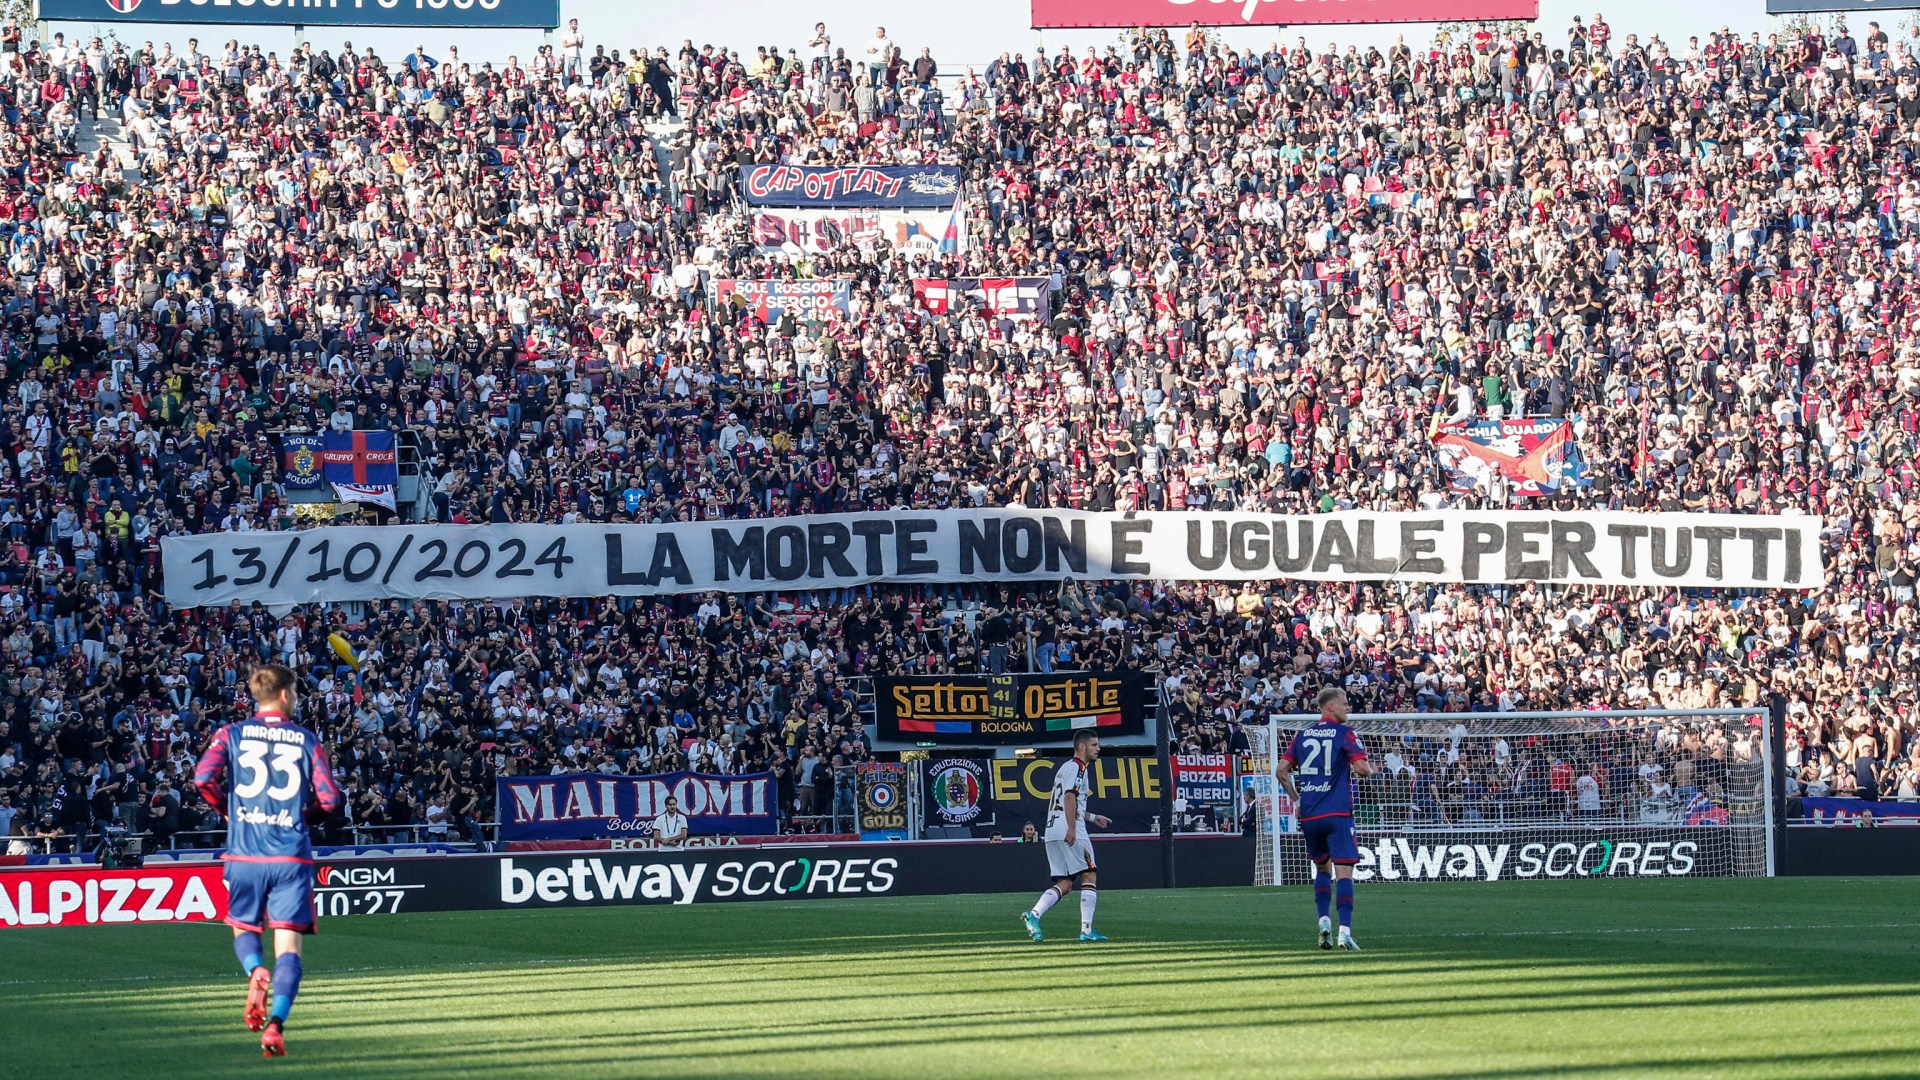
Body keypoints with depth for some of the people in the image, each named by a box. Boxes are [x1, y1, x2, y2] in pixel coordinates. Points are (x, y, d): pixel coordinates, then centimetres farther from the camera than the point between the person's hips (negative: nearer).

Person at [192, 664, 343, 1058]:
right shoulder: (306, 740, 3)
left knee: (244, 929, 21)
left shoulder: (232, 734, 4)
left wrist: (227, 810, 8)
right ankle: (275, 1023, -20)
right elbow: (329, 799, -2)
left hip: (244, 853, 1)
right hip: (292, 857, -1)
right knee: (288, 945, -1)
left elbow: (204, 778, -10)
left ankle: (255, 971, -12)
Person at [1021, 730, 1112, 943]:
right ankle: (1086, 930, -9)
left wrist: (1092, 817, 40)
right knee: (1088, 878, -4)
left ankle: (1034, 915, -13)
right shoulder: (1077, 767, -3)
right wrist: (1072, 828, -25)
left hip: (1052, 831, 9)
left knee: (1064, 885, 6)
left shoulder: (1067, 767, 27)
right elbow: (1070, 796, -18)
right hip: (1070, 832, -9)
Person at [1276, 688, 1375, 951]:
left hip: (1309, 814, 5)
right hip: (1338, 813, -5)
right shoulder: (1344, 733, -4)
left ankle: (1323, 921, 7)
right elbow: (1362, 768, -13)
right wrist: (1370, 769, 10)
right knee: (1344, 871, -7)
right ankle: (1345, 931, -19)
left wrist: (1296, 798, 17)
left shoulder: (1302, 736, 11)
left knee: (1322, 868, 22)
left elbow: (1281, 770, 8)